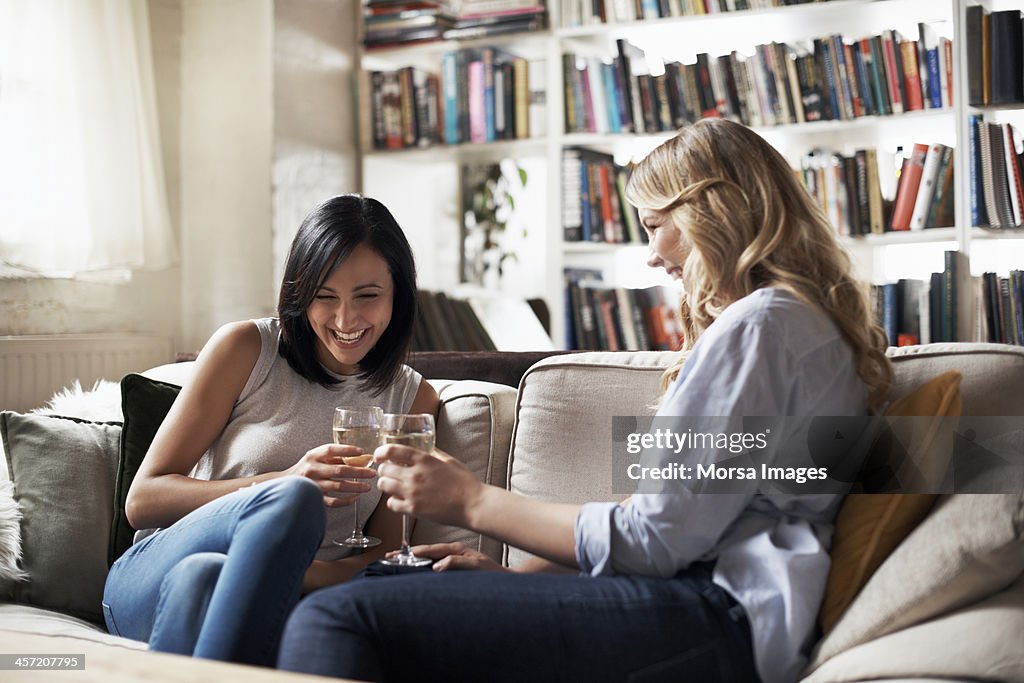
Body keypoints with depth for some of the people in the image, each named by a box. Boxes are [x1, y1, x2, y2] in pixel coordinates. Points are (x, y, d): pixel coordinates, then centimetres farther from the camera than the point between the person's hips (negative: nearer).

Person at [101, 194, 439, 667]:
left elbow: (383, 555, 7)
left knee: (203, 575, -38)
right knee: (293, 500, -35)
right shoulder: (246, 348, 1)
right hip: (154, 583, 0)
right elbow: (142, 500, -2)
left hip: (272, 597, 0)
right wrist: (288, 485, -18)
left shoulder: (414, 400, 9)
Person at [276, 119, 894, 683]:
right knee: (378, 589, 13)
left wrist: (473, 501, -5)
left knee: (337, 619, -19)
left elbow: (657, 536, -15)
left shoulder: (761, 323, -10)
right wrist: (517, 573, 13)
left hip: (715, 620, -11)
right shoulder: (806, 321, 24)